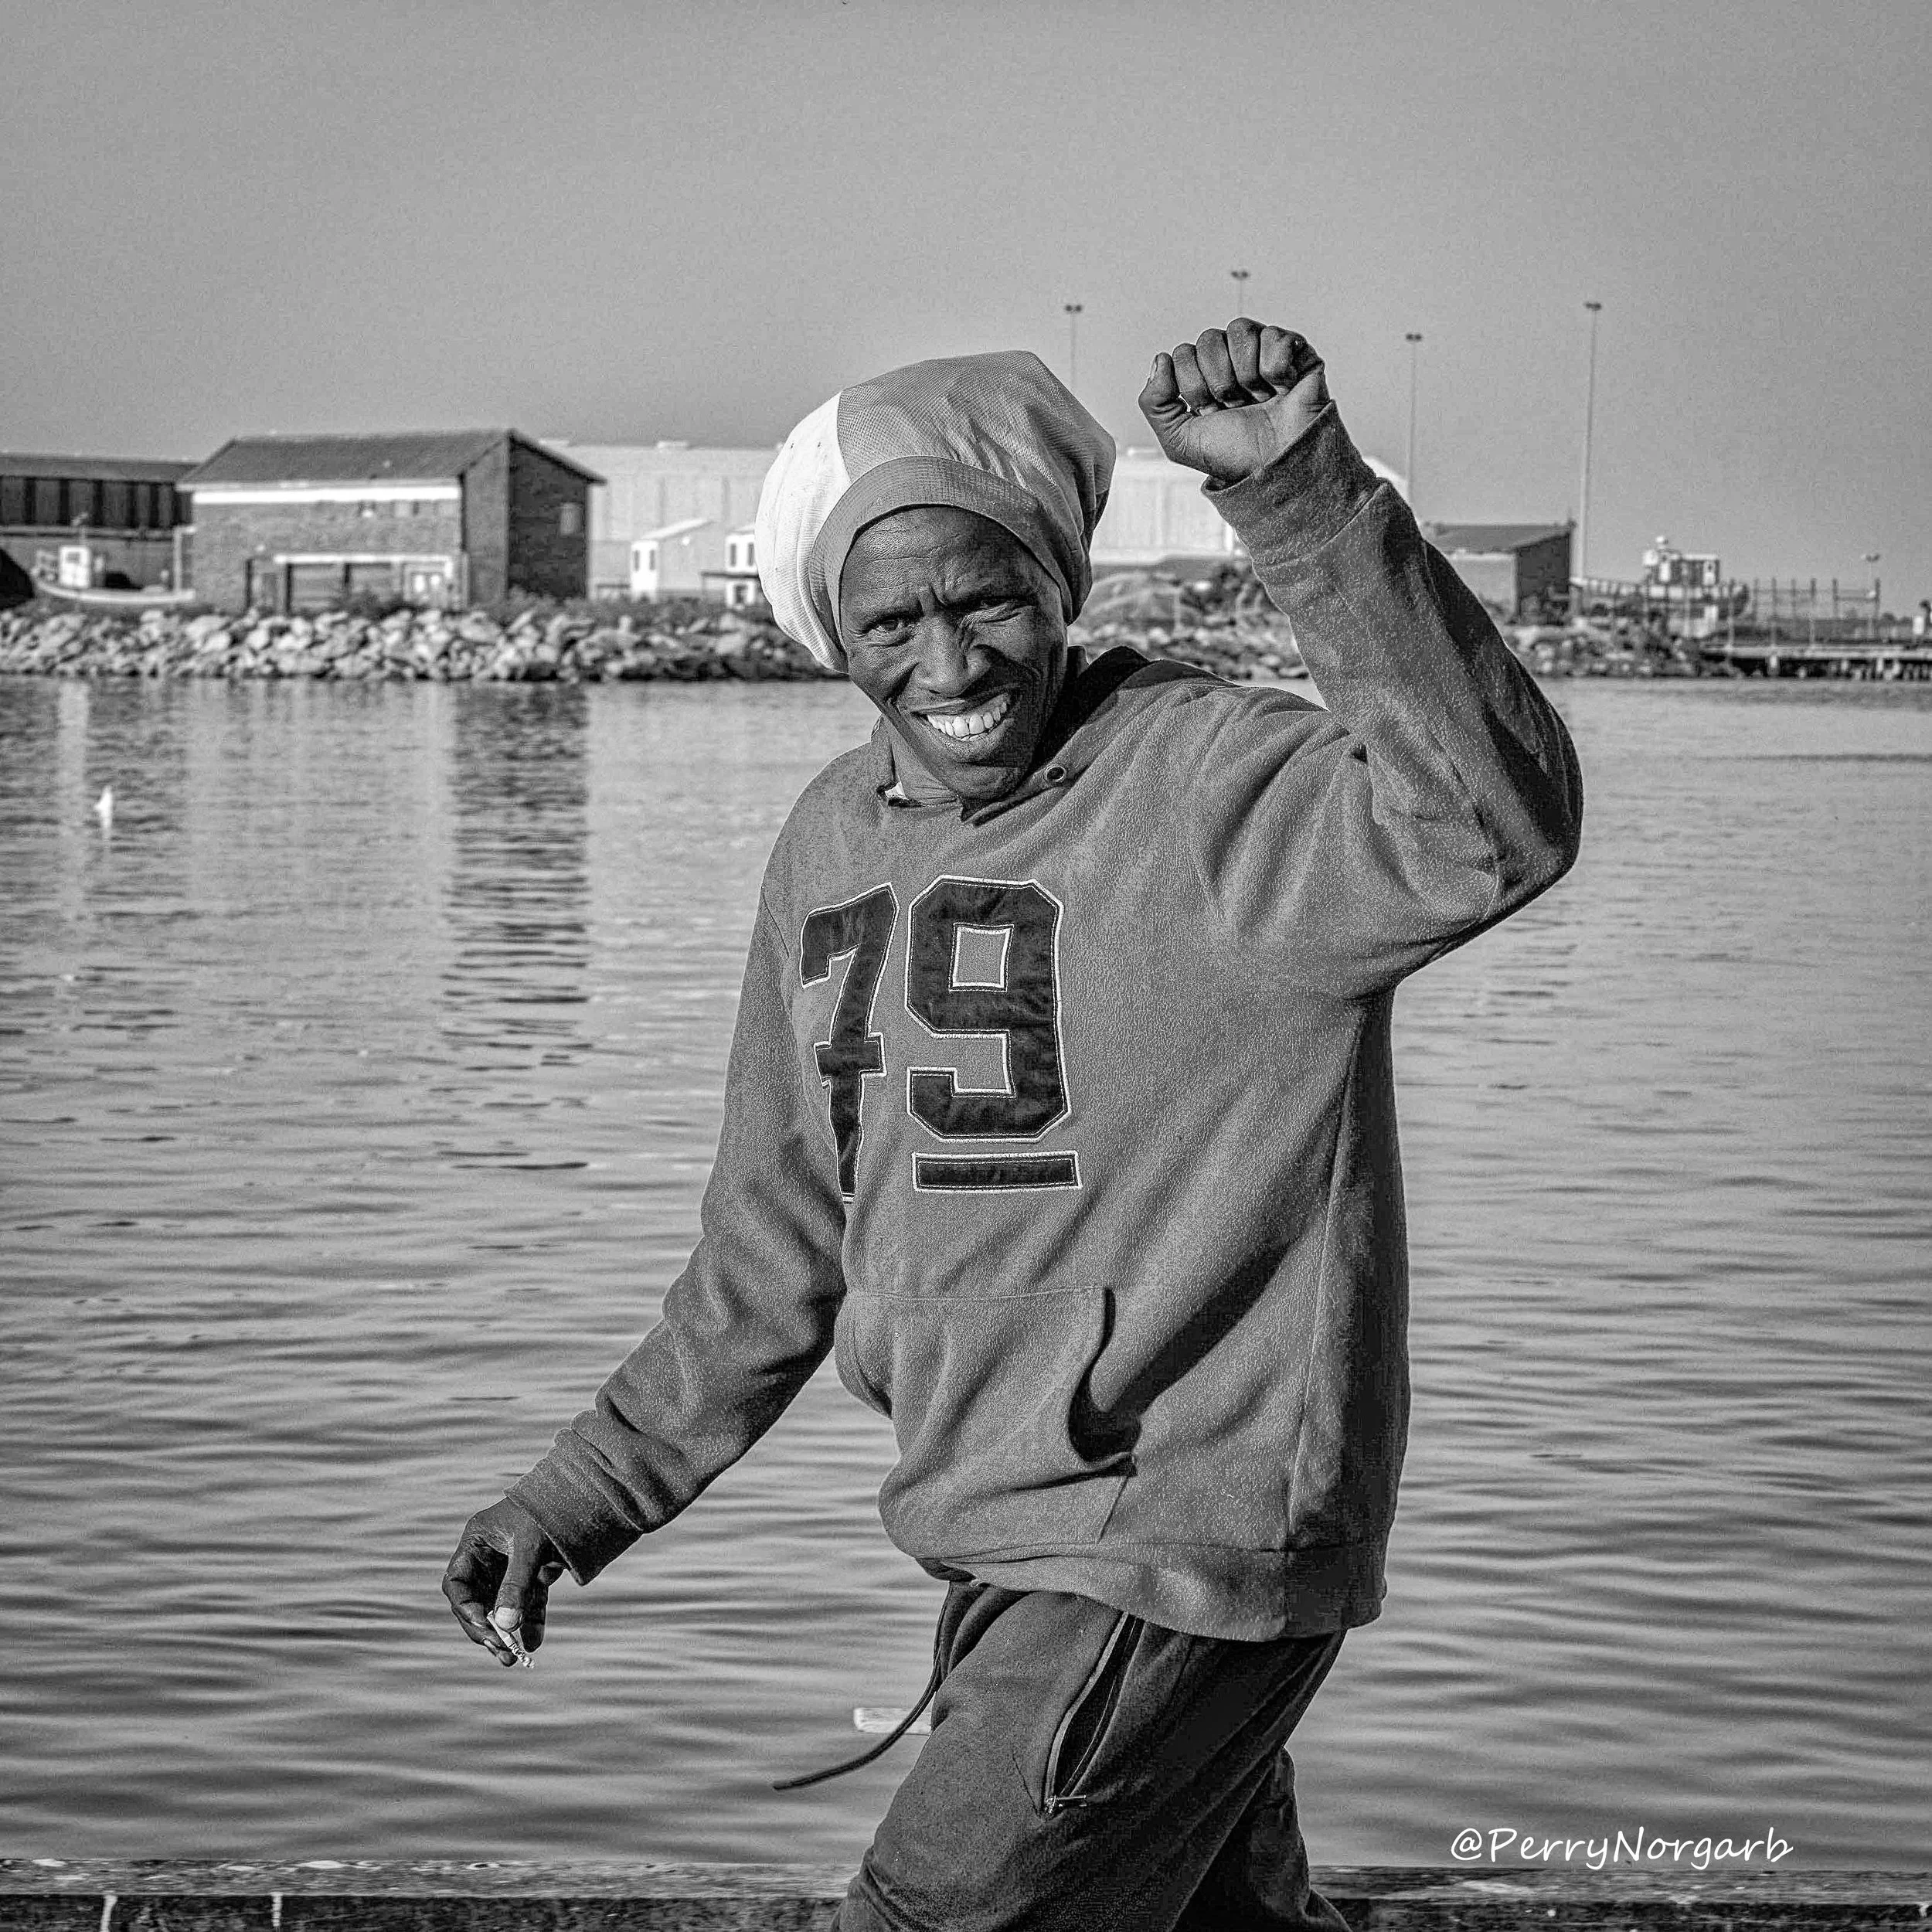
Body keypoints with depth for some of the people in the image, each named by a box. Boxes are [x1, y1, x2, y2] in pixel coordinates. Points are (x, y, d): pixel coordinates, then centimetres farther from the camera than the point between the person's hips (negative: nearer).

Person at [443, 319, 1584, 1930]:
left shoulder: (1214, 787, -15)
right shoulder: (837, 845, 8)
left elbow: (1496, 831, -37)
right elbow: (778, 1251, 17)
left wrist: (1304, 499, -42)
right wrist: (584, 1497, 14)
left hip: (1169, 1559, -8)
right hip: (1003, 1549, 8)